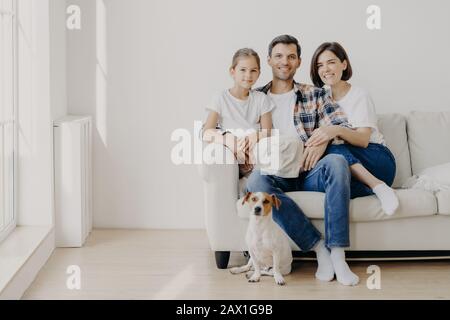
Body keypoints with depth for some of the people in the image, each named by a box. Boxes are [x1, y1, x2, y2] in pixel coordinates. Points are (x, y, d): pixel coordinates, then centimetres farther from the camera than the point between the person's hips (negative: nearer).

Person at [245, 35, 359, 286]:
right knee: (256, 180, -36)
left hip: (310, 171, 0)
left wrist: (325, 138, -15)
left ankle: (337, 254, -36)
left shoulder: (315, 94, 18)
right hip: (276, 174, 0)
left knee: (337, 162, -34)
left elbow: (344, 127, 8)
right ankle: (319, 246, -29)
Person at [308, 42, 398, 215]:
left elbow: (363, 139, -16)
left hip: (376, 158, -3)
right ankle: (377, 186, -34)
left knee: (332, 148, -34)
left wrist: (338, 130, -36)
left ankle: (379, 186, -36)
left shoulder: (360, 96, -2)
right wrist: (315, 143, -19)